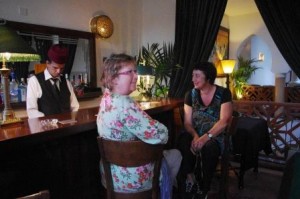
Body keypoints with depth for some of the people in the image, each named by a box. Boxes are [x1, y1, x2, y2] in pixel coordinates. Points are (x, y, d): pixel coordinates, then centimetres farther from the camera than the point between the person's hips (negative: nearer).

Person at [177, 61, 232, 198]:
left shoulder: (223, 93, -6)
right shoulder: (190, 94, 4)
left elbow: (224, 120, -17)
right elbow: (188, 123, -1)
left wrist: (206, 137, -31)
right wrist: (195, 136, -23)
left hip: (216, 137, -2)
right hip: (196, 135, 2)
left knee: (208, 147, -36)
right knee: (183, 140, -32)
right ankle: (189, 177, -12)